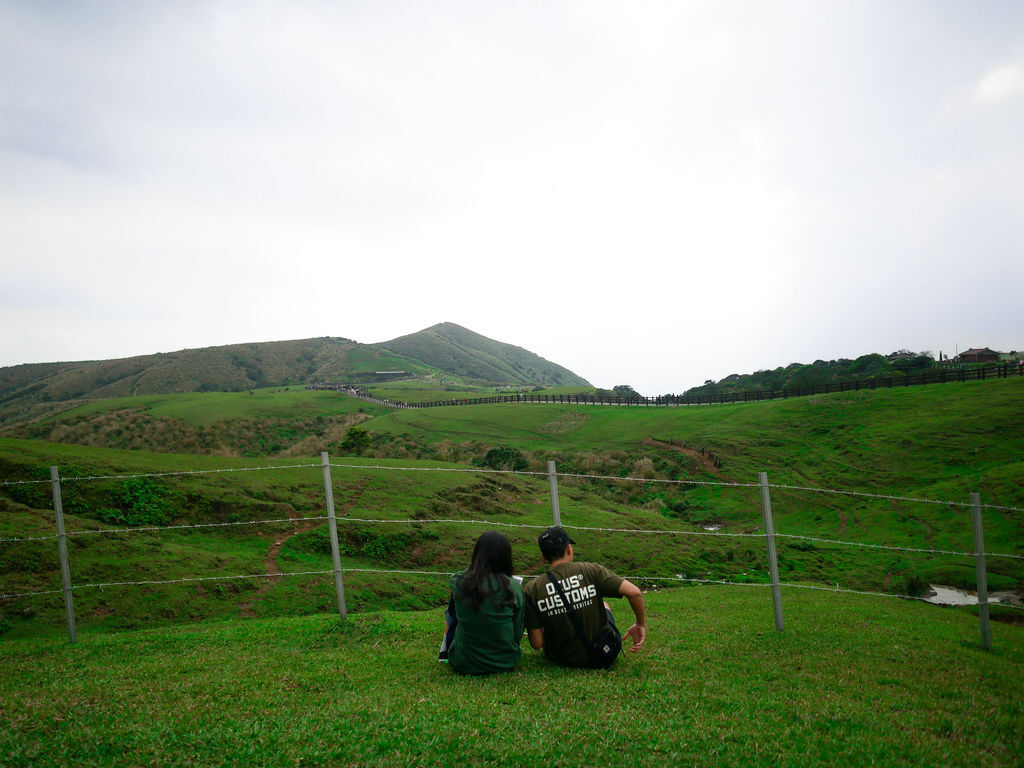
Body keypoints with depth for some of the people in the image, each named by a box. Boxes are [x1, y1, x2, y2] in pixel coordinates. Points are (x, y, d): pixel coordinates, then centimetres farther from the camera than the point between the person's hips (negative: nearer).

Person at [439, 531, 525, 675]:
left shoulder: (457, 582, -13)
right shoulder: (513, 588, -14)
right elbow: (518, 634, -3)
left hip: (463, 664, 0)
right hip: (506, 663, 0)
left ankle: (445, 650, 39)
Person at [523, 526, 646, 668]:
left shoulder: (532, 589, -14)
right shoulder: (591, 571, -16)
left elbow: (536, 644, -14)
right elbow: (634, 592, -22)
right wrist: (641, 624, -5)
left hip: (561, 659, 0)